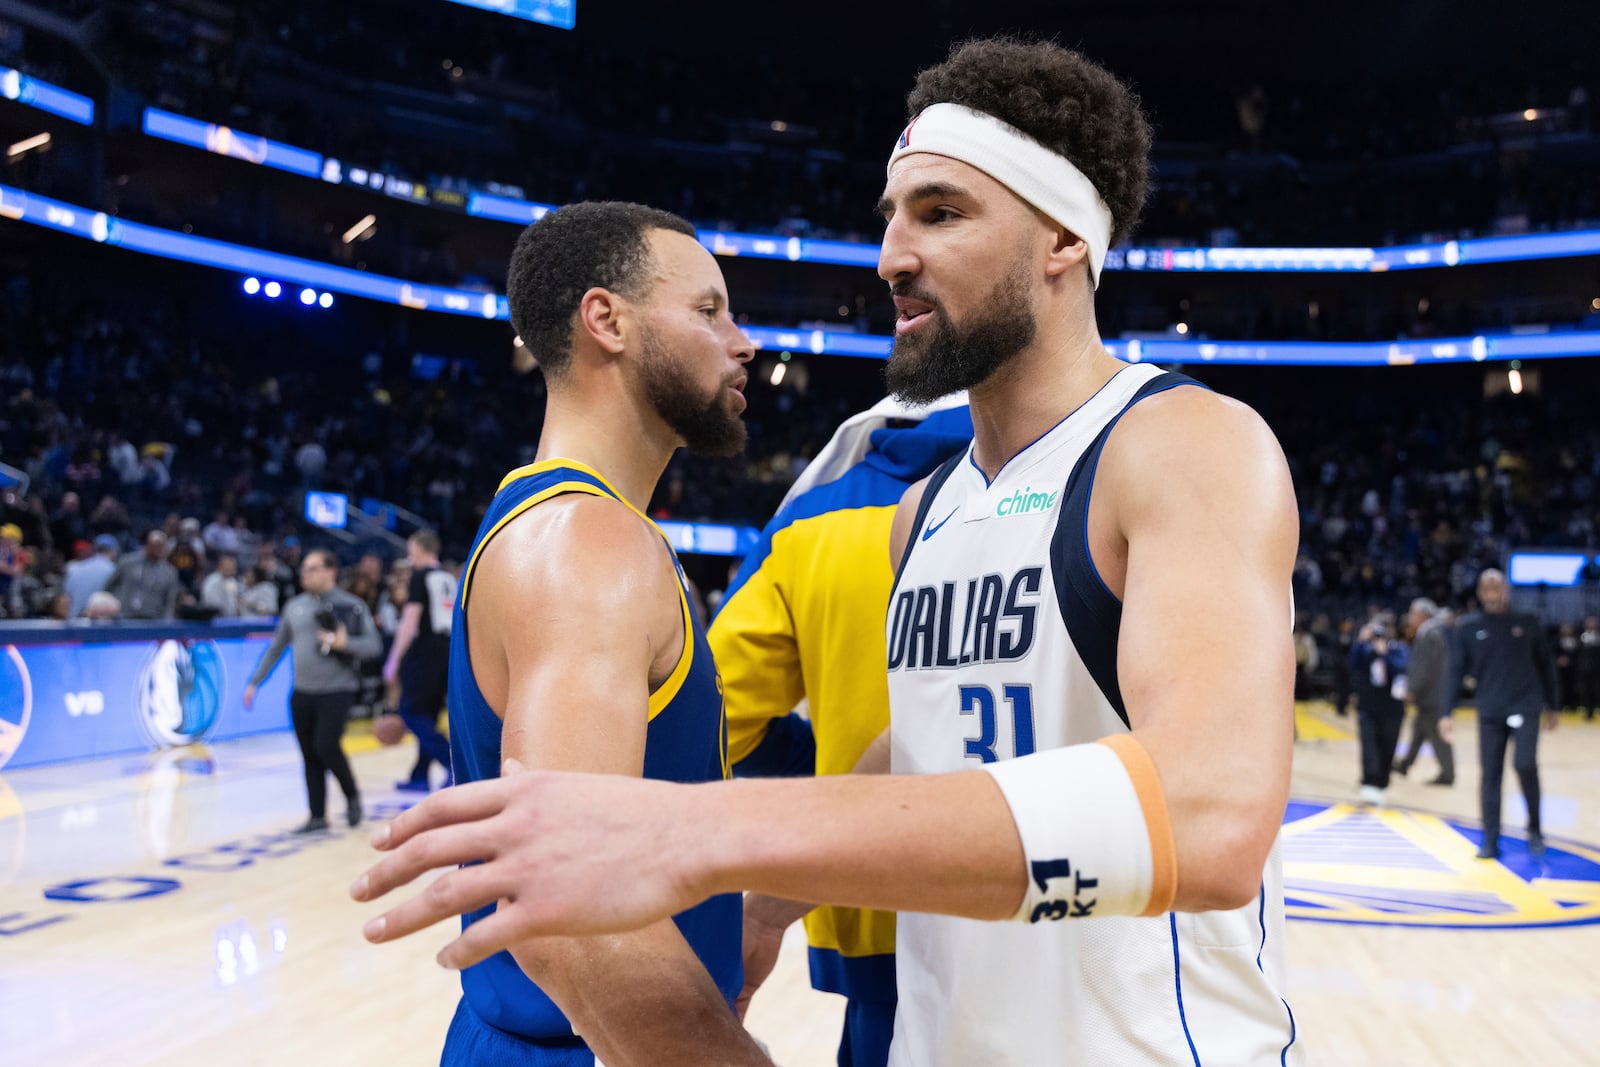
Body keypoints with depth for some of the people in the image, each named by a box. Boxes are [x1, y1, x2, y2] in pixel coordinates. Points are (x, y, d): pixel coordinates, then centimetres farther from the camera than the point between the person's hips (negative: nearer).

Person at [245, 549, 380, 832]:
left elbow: (373, 644, -6)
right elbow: (276, 647, 18)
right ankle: (318, 816, 16)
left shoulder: (350, 606, -4)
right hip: (302, 692, 5)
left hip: (337, 690, -5)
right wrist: (255, 682, 16)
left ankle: (352, 796, 8)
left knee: (326, 746, -17)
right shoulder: (294, 606, 10)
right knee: (310, 756, 6)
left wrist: (344, 643, -23)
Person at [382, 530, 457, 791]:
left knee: (412, 712, -1)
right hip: (447, 649, 8)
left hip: (424, 650, -8)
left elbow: (410, 622, -14)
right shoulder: (448, 578, 15)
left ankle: (453, 761, -14)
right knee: (428, 715, 14)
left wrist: (394, 661, -11)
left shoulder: (420, 576, -7)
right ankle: (419, 776, 18)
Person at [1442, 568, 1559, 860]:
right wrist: (1445, 712, -4)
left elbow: (1546, 665, 11)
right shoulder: (1468, 627, 2)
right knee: (1490, 776, 3)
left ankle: (1535, 829, 8)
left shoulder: (1529, 623, 2)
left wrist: (1552, 706, 14)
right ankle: (1490, 842, 11)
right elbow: (1455, 671, 2)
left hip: (1526, 707, -1)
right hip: (1490, 712, 1)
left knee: (1525, 765, -15)